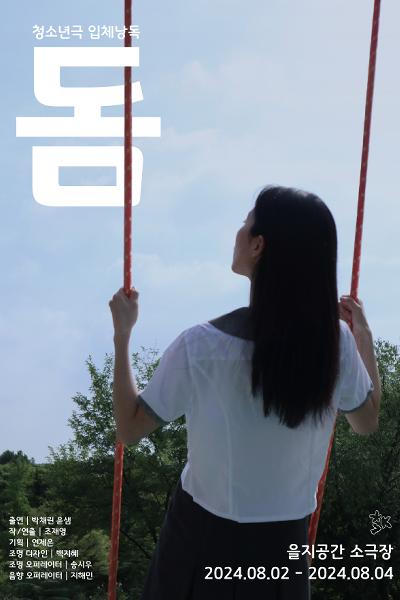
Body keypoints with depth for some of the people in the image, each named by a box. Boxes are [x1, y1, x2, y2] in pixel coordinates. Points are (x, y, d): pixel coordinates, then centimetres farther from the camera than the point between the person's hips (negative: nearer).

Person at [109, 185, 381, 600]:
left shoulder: (200, 346, -26)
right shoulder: (336, 341, -17)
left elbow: (129, 429, -13)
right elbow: (367, 422, 2)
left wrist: (122, 332, -7)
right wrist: (364, 335, 9)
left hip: (204, 533, -2)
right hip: (286, 538, 3)